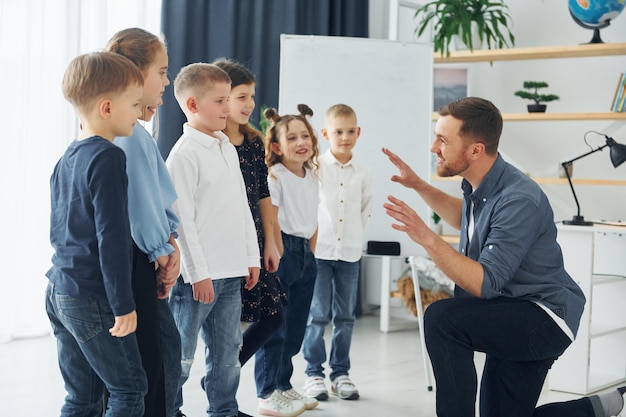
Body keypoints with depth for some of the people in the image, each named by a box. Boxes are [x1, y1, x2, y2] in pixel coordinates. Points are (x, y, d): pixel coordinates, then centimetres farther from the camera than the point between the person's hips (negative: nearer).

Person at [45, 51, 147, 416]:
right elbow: (112, 237, -20)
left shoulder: (67, 160, 12)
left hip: (59, 293, 9)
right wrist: (123, 304, -17)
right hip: (93, 299, -9)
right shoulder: (108, 157, -15)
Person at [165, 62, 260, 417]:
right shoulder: (184, 153, -11)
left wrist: (252, 257, 15)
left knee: (227, 349, 13)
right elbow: (182, 219, -15)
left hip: (232, 271, 8)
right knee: (182, 353, 1)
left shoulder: (228, 148, 13)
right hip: (198, 273, -7)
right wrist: (199, 273, -16)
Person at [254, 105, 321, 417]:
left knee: (295, 327, 13)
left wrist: (310, 255, 14)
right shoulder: (275, 177, -11)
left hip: (305, 254, 8)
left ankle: (284, 386, 24)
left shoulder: (312, 177, 12)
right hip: (282, 252, -8)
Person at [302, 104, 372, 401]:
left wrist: (355, 234, 9)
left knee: (345, 317, 9)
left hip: (350, 253, 3)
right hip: (320, 251, -3)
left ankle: (340, 373, 18)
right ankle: (313, 373, 10)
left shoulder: (363, 173, 6)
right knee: (318, 315, 0)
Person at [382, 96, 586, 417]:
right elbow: (466, 217, 25)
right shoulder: (480, 185, 0)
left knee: (441, 318, -29)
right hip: (512, 318, 10)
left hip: (545, 319, -10)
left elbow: (485, 284, -32)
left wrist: (427, 238, -37)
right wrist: (418, 185, 15)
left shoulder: (518, 200, -28)